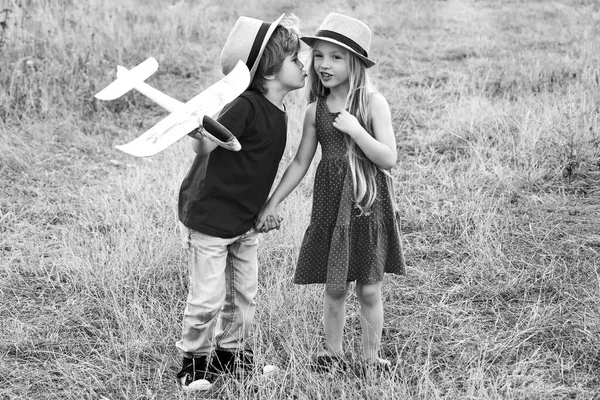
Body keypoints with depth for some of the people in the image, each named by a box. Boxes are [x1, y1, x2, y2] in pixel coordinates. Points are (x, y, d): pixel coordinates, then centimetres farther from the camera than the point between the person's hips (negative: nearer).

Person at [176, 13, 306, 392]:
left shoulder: (279, 113, 2)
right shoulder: (246, 106, -23)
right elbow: (205, 147, -30)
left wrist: (263, 211, 15)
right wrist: (198, 132, -51)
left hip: (246, 221, 8)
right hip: (209, 216, -8)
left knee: (244, 293, 15)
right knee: (208, 297, 0)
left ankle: (230, 353, 33)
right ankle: (195, 360, 20)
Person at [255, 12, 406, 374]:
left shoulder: (373, 103, -8)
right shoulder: (316, 110, 2)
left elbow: (389, 158, -13)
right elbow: (301, 163, 7)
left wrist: (354, 128, -22)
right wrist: (273, 203, 3)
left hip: (369, 204, -3)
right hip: (331, 204, 3)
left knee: (369, 288, 5)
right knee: (335, 287, 8)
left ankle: (371, 357, 20)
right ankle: (333, 353, 25)